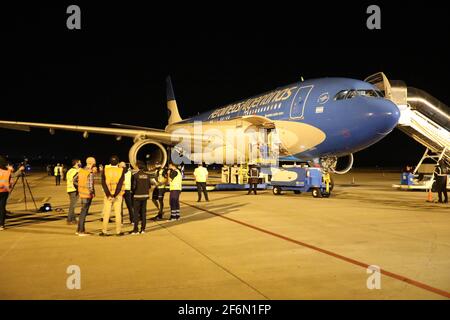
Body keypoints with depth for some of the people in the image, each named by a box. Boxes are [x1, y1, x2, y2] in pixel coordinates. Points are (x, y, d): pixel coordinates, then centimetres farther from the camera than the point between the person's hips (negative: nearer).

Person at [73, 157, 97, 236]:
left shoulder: (81, 170, 5)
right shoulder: (90, 173, -19)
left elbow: (74, 180, 13)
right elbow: (90, 185, -26)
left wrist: (78, 188, 22)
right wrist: (92, 192, -7)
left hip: (81, 193, 8)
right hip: (87, 195, -8)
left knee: (83, 212, 19)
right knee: (84, 212, 0)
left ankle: (79, 230, 26)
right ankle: (81, 231, 8)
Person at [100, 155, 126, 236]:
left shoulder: (105, 169, -2)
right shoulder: (121, 170, -4)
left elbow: (103, 183, -10)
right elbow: (120, 183, -12)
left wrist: (108, 194, -13)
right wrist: (115, 195, -13)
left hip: (108, 195, 0)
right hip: (118, 195, 0)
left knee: (106, 213, 7)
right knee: (118, 213, 7)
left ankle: (104, 231, 9)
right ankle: (118, 231, 9)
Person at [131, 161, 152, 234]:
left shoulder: (135, 175, -12)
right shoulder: (147, 175, 2)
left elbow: (133, 186, -11)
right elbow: (149, 186, 5)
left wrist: (133, 191, 9)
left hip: (137, 196, -4)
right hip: (145, 196, 4)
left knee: (136, 213, 2)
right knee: (143, 212, 10)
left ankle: (136, 229, 1)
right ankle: (143, 229, 11)